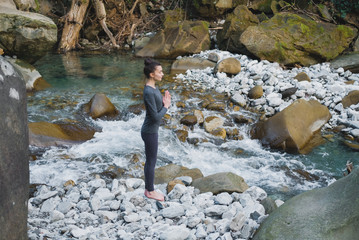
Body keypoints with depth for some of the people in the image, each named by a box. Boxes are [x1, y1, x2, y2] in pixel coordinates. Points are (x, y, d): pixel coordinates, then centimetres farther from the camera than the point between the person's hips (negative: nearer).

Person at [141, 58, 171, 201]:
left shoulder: (153, 88, 4)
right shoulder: (148, 92, -26)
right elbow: (155, 117, -25)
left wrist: (165, 102, -3)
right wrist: (166, 106, -12)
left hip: (151, 130, 9)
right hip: (150, 132, -9)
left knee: (150, 161, 19)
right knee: (151, 162, 6)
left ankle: (148, 189, 32)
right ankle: (150, 192, 22)